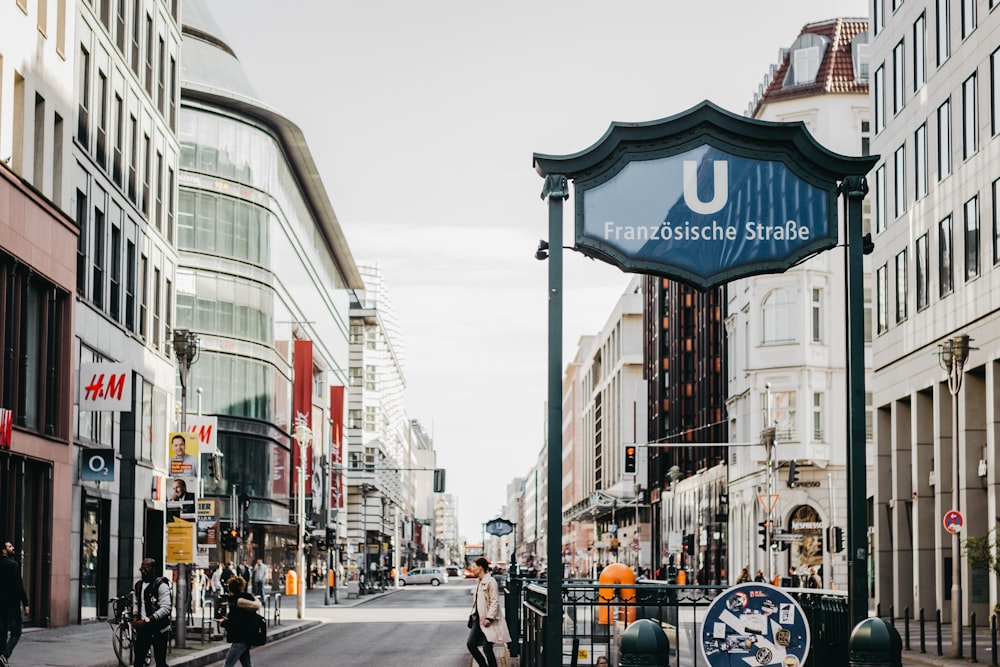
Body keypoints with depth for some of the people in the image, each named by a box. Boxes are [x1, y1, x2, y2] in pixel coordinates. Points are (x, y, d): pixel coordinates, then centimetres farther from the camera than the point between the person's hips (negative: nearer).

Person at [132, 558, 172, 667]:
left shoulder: (161, 585, -13)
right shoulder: (139, 585, 9)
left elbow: (165, 609, -20)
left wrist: (146, 620, -23)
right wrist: (136, 618, 0)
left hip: (158, 630, -6)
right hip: (143, 629, 7)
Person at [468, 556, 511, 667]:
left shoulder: (490, 582, -14)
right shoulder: (479, 582, 15)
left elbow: (495, 602, -18)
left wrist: (489, 618, -22)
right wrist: (474, 614, 16)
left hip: (488, 621, -9)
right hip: (479, 619, 9)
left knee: (487, 648, -8)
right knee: (470, 643, 3)